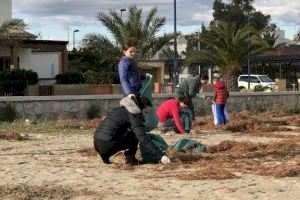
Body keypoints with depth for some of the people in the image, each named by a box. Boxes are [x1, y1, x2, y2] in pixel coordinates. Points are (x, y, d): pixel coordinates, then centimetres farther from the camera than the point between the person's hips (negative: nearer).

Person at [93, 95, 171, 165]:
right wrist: (160, 155, -20)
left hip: (96, 144, 8)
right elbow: (143, 139, -16)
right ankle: (130, 157, 3)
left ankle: (105, 155, 15)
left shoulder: (120, 109, 20)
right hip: (108, 145, -8)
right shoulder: (134, 116, -6)